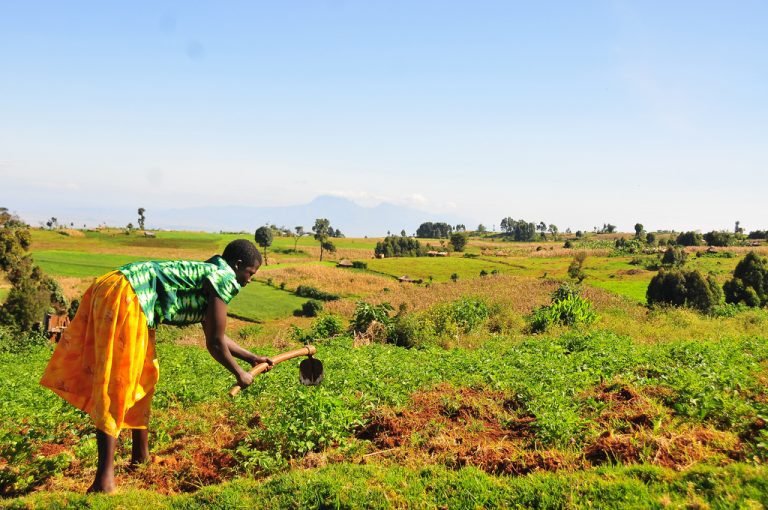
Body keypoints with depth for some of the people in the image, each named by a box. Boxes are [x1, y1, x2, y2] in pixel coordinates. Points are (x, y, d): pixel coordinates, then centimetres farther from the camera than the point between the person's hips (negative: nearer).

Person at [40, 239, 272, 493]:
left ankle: (141, 456, 30)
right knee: (116, 384, -9)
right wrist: (240, 374, 12)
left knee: (143, 377, 18)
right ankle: (104, 479, -6)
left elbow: (215, 335, 34)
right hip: (124, 297, -10)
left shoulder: (206, 272, 23)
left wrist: (252, 357, 40)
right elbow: (215, 344, -3)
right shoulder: (223, 278, -4)